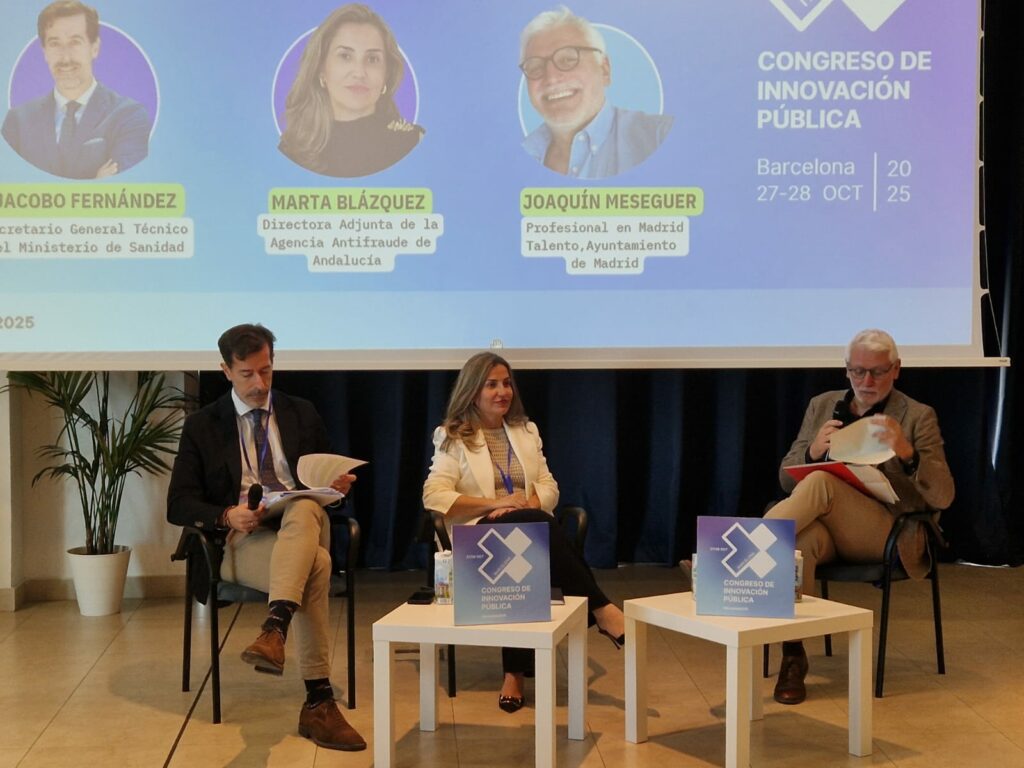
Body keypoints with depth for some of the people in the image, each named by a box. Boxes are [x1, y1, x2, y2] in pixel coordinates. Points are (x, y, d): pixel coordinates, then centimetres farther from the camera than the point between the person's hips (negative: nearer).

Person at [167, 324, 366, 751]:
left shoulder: (302, 415, 16)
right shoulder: (202, 426, 9)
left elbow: (322, 481, 22)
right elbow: (179, 506, 4)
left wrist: (338, 485, -5)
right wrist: (227, 515, -18)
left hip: (304, 523, 2)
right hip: (242, 539, -2)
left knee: (303, 507, -40)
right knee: (316, 565, -37)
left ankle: (273, 631, -55)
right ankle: (318, 703, -42)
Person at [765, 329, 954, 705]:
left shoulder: (918, 417, 5)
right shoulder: (822, 405, 16)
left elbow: (942, 497, -5)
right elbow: (786, 479, 13)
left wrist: (906, 452, -23)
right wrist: (812, 452, -10)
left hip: (885, 533, -3)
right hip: (826, 527, 3)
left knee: (821, 482, -33)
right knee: (801, 540, -36)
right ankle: (793, 657, -28)